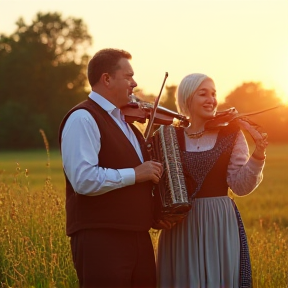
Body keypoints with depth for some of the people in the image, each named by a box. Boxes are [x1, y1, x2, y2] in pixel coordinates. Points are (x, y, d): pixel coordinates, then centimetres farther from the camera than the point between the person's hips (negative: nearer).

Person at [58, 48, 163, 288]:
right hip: (100, 239, -9)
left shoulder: (124, 122, 19)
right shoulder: (83, 118, -11)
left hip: (138, 238, 9)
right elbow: (84, 179, -23)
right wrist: (135, 174, -16)